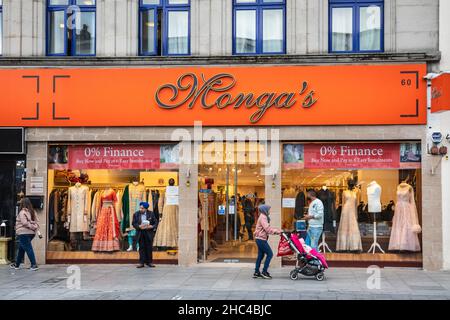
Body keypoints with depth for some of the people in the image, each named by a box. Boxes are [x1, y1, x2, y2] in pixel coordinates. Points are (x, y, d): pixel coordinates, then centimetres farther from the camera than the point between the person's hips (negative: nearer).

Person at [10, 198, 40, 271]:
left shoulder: (22, 212, -11)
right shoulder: (32, 211, 13)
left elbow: (25, 223, -18)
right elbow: (36, 222, 6)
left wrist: (33, 227, -12)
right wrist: (36, 228, -2)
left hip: (24, 233, -8)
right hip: (31, 233, 8)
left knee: (28, 249, -8)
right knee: (21, 249, 19)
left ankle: (34, 265, -12)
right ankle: (17, 264, 28)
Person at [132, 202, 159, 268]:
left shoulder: (151, 213, 1)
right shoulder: (136, 214, 3)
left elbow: (155, 222, 3)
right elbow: (134, 223, 0)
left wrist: (152, 226, -16)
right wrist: (139, 226, -17)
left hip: (149, 233, 0)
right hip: (140, 233, 0)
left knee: (149, 248, 3)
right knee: (141, 248, 1)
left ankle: (149, 262, 12)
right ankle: (141, 262, 4)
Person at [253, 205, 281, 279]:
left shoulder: (264, 217, 18)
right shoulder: (263, 217, -14)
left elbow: (268, 228, 18)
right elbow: (267, 228, -24)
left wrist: (278, 230, 7)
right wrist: (277, 231, -23)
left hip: (260, 239, 10)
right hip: (261, 239, -10)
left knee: (260, 255, 12)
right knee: (270, 254, -7)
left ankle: (256, 272, 15)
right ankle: (264, 271, -5)